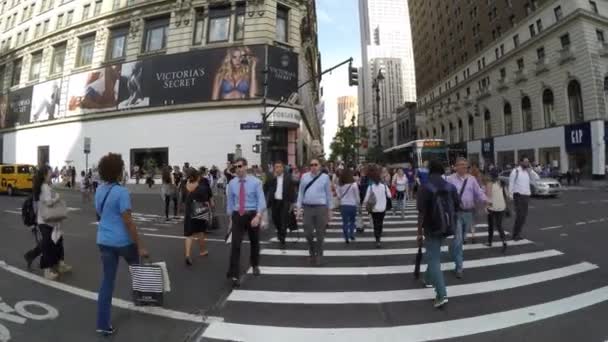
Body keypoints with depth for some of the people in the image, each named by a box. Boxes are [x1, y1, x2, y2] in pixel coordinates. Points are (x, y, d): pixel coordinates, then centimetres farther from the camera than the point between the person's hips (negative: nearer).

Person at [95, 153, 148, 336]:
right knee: (136, 266, 24)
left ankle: (103, 324, 18)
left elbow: (99, 213, 18)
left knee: (107, 281, 12)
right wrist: (140, 246, -18)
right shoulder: (122, 192, -20)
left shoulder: (99, 190, 4)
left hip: (104, 240, 6)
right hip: (123, 240, -6)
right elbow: (128, 222, -22)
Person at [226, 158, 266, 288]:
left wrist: (258, 216, -25)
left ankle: (255, 265, 43)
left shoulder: (255, 182, -9)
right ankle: (234, 276, -3)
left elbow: (261, 200, -13)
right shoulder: (232, 183, -1)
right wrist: (231, 217, 11)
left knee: (254, 242, 18)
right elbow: (230, 201, 9)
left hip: (253, 215, -1)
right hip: (237, 215, 1)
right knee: (235, 245, -9)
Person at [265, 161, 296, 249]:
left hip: (284, 202, -2)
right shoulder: (272, 177, 2)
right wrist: (274, 177, -13)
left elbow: (292, 190, 0)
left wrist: (292, 203, -2)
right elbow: (267, 187, -7)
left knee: (283, 222, -1)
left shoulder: (288, 177, -3)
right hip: (274, 201, 2)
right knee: (275, 220, 13)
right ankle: (279, 231, 45)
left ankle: (282, 241, 11)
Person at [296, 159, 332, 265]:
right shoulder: (304, 176, 3)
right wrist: (299, 207, 2)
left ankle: (319, 255, 27)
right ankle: (311, 253, 34)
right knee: (308, 233, 8)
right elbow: (301, 192, 6)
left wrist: (329, 209, 4)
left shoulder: (325, 177, -2)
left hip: (321, 208, -2)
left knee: (320, 233, 8)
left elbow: (329, 194, 3)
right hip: (307, 207, 2)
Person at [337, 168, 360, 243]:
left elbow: (338, 196, 3)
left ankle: (346, 238, 8)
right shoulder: (354, 184, -11)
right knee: (352, 221, 20)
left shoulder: (340, 185, -3)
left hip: (343, 205, 1)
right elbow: (357, 196, -4)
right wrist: (358, 203, 11)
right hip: (352, 205, -1)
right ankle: (351, 234, 14)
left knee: (345, 222, 8)